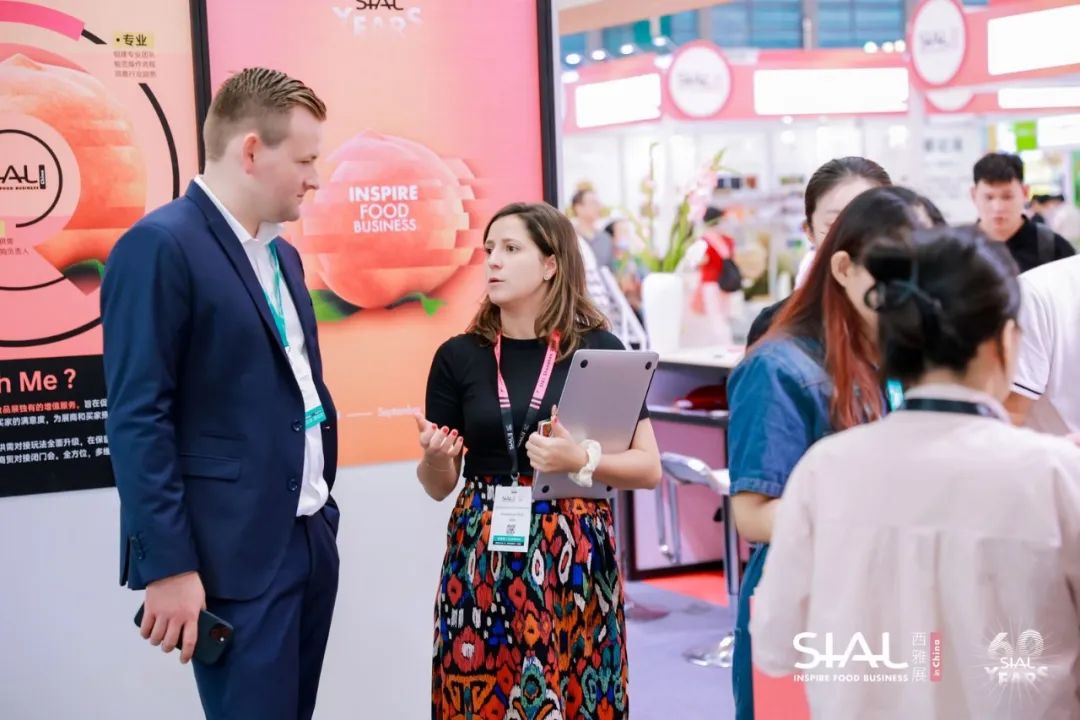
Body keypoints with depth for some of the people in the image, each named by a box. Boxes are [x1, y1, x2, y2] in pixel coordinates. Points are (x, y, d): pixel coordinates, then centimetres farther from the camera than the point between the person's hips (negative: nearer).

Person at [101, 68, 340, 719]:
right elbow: (138, 419, -17)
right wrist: (167, 565, -20)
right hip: (236, 555, -8)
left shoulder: (282, 255, 14)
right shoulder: (160, 246, -13)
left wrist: (322, 506, 17)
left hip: (312, 539, 9)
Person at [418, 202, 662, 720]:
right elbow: (439, 486, 8)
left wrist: (582, 460, -19)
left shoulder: (598, 349, -3)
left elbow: (649, 468, -2)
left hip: (573, 556, -2)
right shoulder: (460, 356, 3)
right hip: (482, 558, 2)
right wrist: (434, 455, -13)